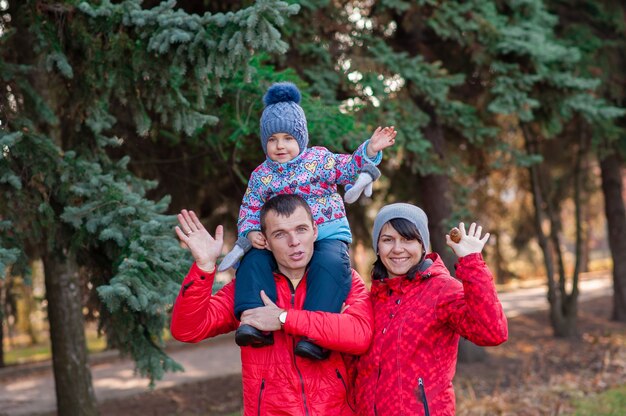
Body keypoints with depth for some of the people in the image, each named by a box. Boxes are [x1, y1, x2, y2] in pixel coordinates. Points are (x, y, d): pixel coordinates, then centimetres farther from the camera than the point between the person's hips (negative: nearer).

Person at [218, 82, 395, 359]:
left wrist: (370, 151, -16)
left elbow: (349, 168, 0)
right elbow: (249, 209, 11)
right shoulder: (261, 175, 11)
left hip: (327, 233, -3)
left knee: (331, 262, -34)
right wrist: (250, 233, -9)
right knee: (253, 259, -22)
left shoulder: (319, 159, 6)